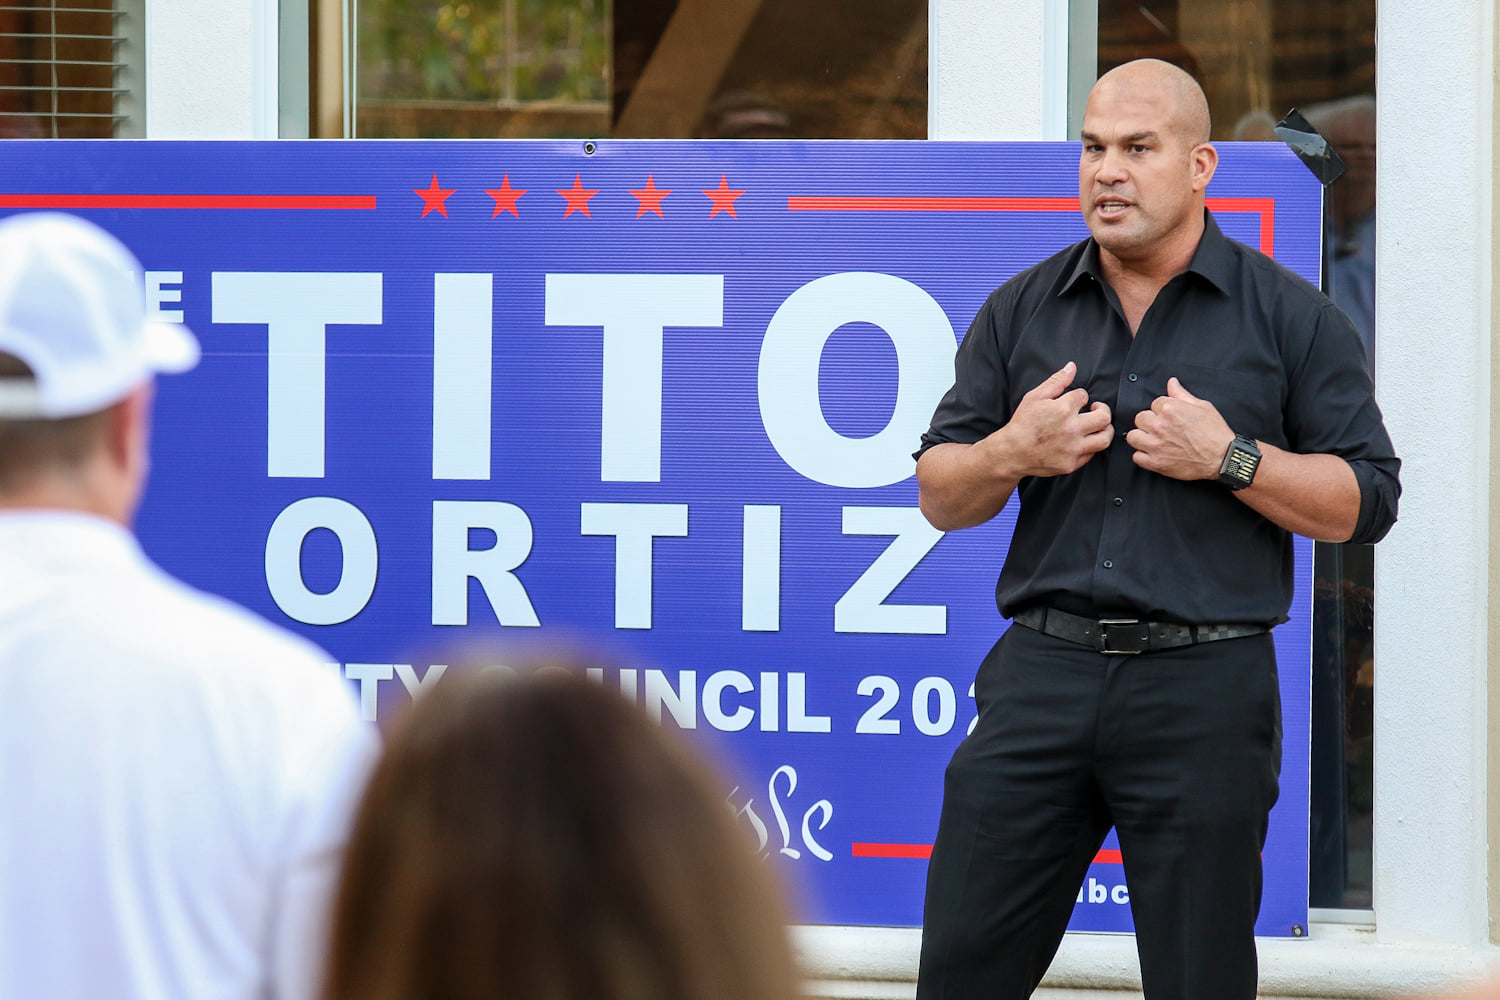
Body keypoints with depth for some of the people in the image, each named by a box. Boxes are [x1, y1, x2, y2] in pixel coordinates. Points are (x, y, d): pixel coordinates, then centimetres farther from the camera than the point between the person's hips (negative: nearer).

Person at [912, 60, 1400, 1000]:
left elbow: (1367, 501, 1)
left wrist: (1230, 457, -12)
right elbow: (940, 496, 14)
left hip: (1204, 686, -2)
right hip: (1042, 671, 3)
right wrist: (1010, 453, -7)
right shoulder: (1020, 312, 12)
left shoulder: (1291, 316, 3)